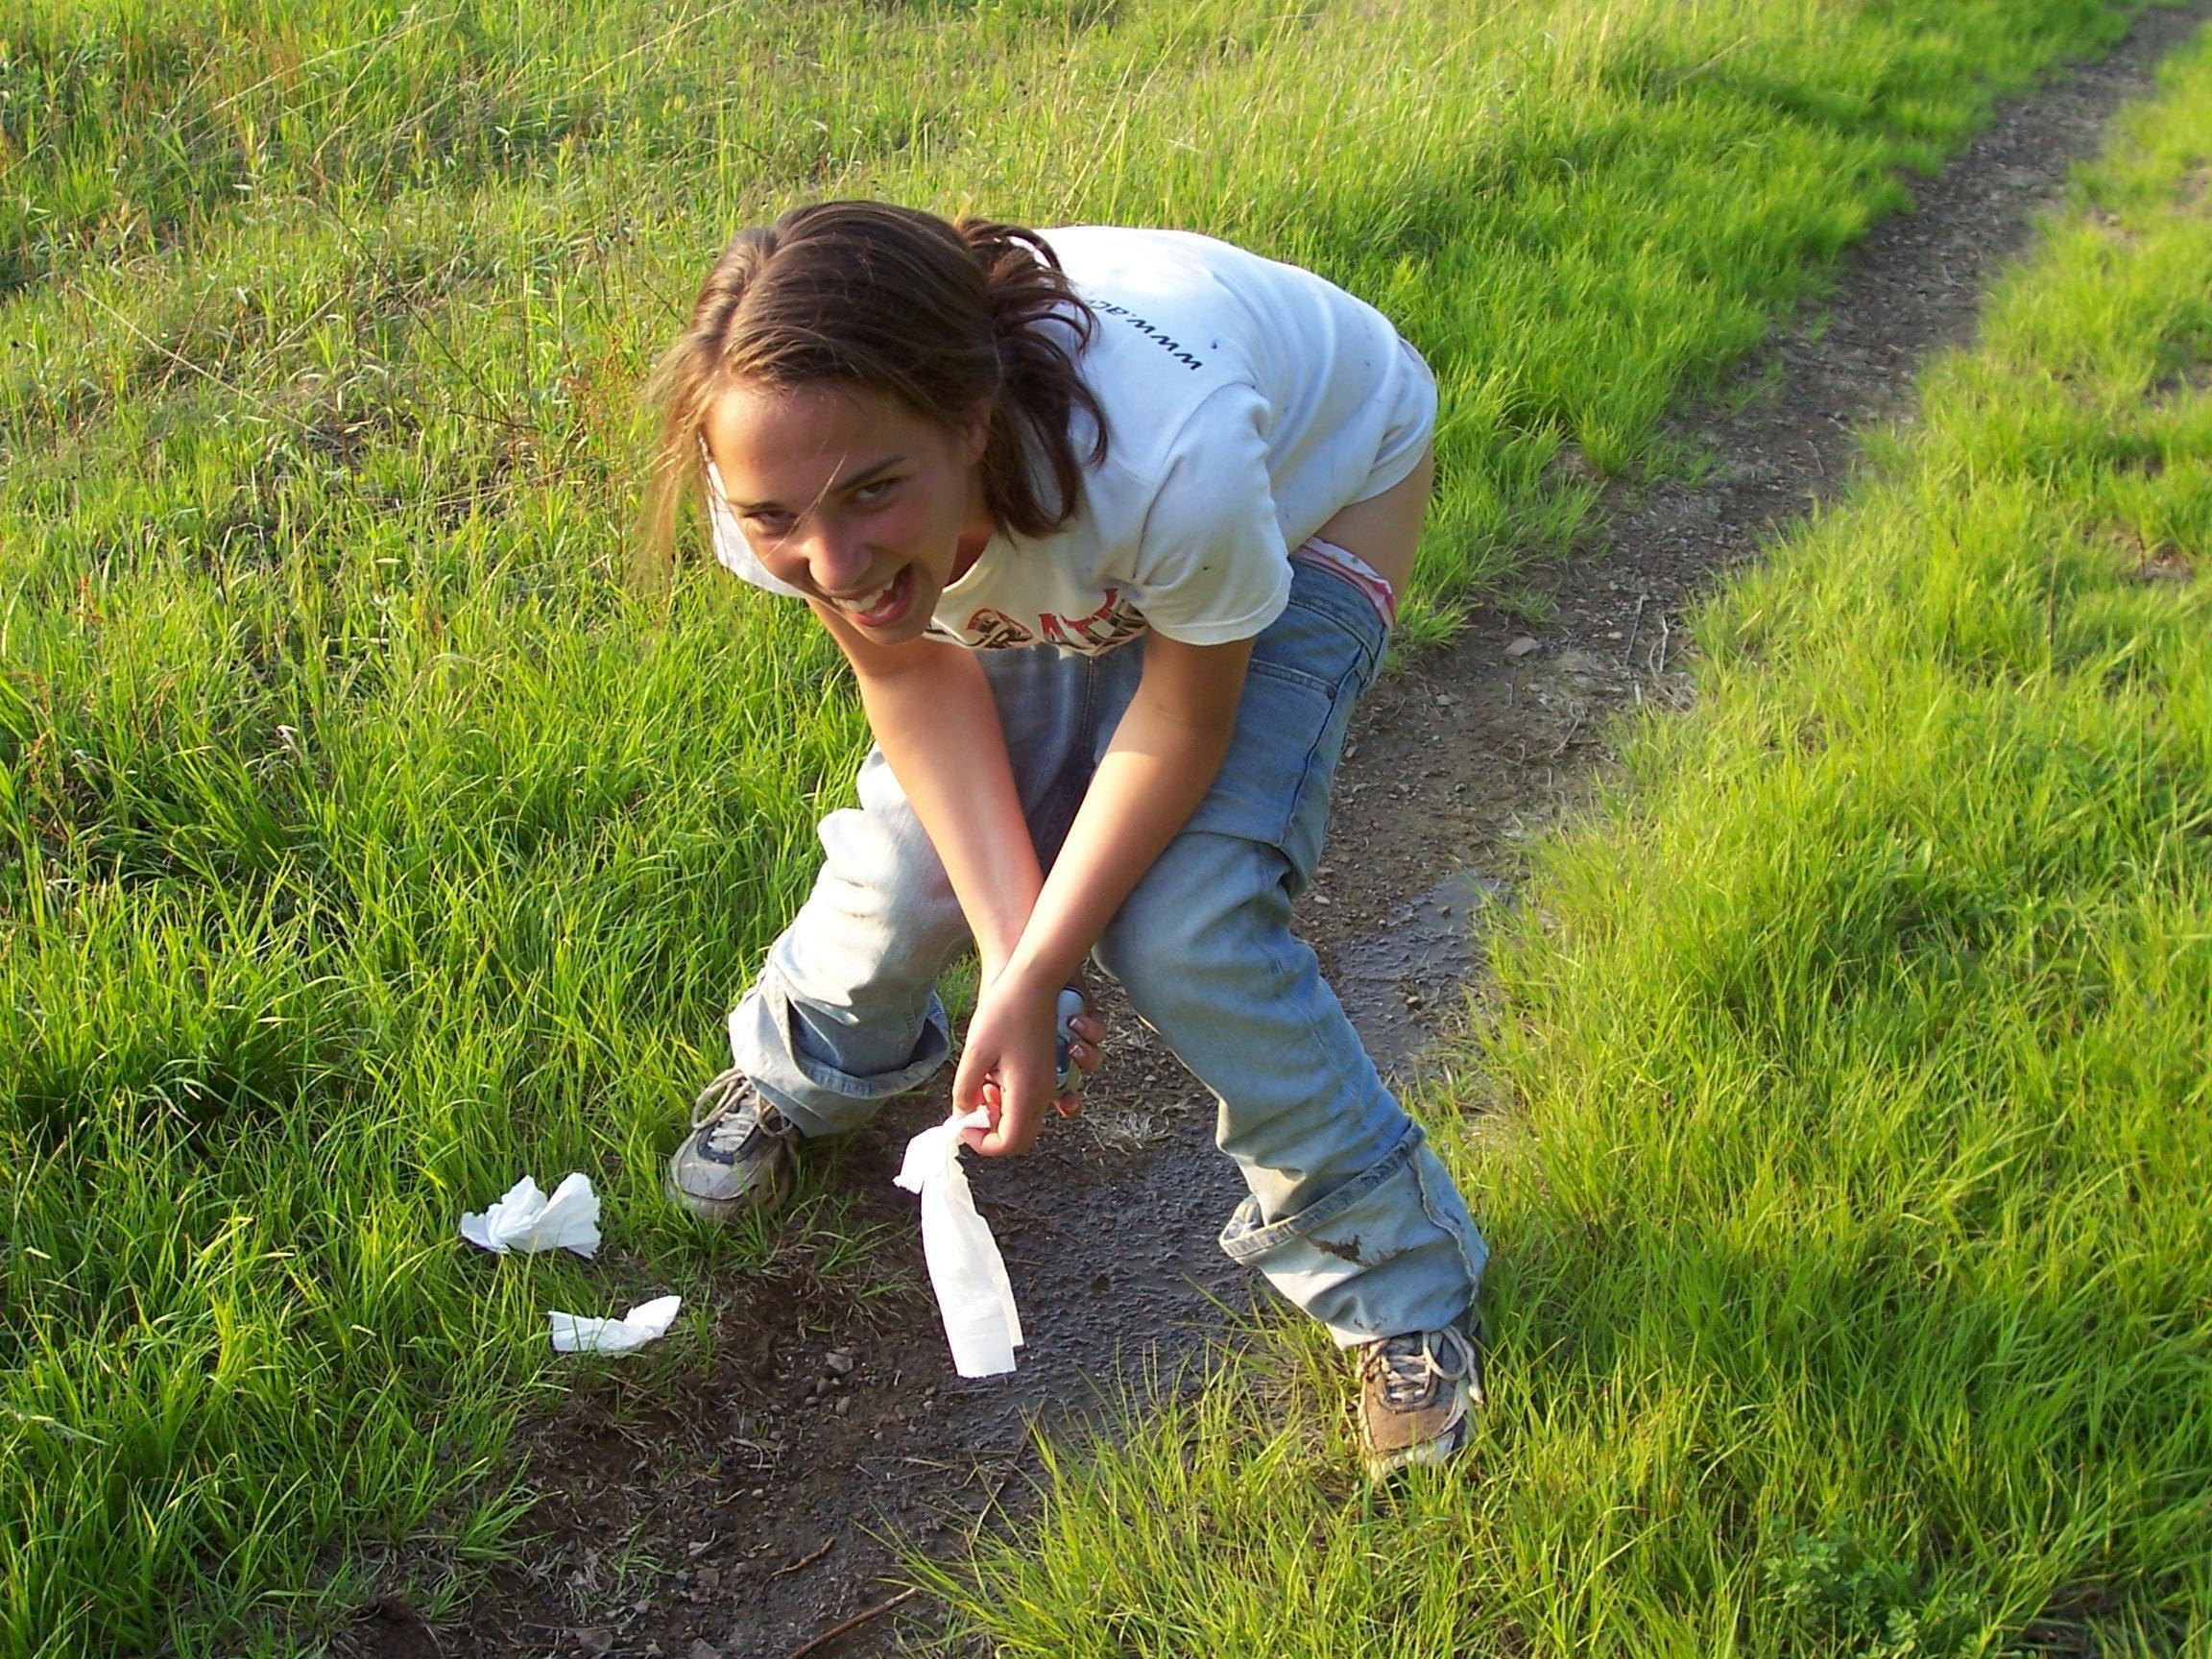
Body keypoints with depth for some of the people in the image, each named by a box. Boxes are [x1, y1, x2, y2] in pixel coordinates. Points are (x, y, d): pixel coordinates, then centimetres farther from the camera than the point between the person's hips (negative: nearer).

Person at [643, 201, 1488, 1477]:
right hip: (1054, 558, 4)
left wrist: (1036, 974, -24)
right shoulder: (782, 485, -33)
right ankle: (800, 1074, 35)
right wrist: (1012, 953, -22)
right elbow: (919, 677, -14)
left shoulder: (1166, 459, -47)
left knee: (1183, 926, -17)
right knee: (915, 849, -2)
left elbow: (1186, 714, -26)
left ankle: (1401, 1278, 6)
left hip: (1314, 489, -3)